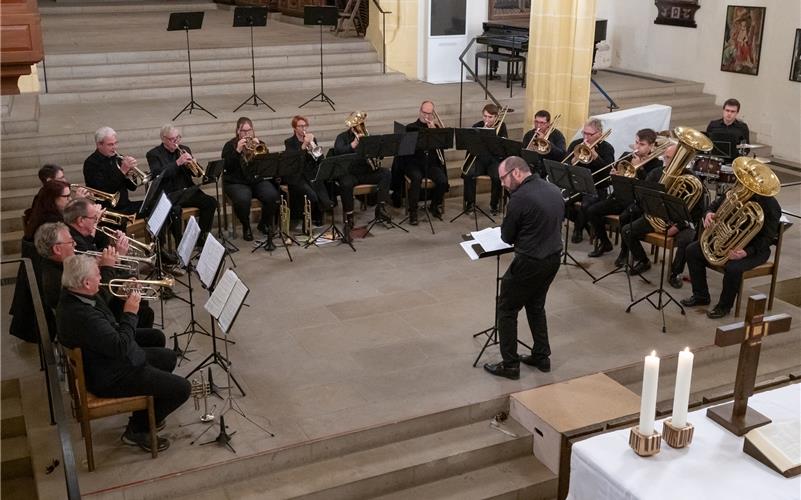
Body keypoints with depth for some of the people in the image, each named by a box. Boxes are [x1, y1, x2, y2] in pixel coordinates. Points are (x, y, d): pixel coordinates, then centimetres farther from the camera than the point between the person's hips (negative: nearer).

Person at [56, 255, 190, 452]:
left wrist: (123, 300, -2)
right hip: (110, 377, -11)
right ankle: (137, 430, 7)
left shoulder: (72, 296, -4)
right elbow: (120, 347, -32)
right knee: (181, 388, -10)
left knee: (168, 357, 25)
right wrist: (130, 313, -21)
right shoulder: (82, 315, -35)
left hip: (107, 359, 11)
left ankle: (146, 414, 33)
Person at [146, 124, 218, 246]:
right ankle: (179, 243, -19)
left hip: (187, 191, 5)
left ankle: (201, 237, -4)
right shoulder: (153, 154, 1)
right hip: (169, 194, -5)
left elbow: (197, 173, 13)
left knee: (211, 202, -17)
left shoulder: (184, 149, 15)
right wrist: (177, 163, -22)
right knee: (174, 209, -36)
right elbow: (158, 174, -16)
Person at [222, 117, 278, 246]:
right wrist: (237, 151, -19)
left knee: (272, 195, -28)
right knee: (243, 199, -36)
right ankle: (246, 226, -5)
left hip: (258, 180, 3)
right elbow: (227, 167, -10)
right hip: (237, 182, -3)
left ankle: (265, 224, 1)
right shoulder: (230, 146, 4)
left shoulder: (259, 143, 13)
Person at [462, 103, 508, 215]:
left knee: (497, 177, -31)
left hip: (495, 159, -1)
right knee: (468, 174, -28)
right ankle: (470, 202, -10)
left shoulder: (501, 126, 6)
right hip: (478, 159, 1)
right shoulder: (476, 126, 7)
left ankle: (494, 205, -10)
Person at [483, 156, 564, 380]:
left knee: (507, 310, 7)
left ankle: (510, 365, 11)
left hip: (530, 263, -8)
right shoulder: (554, 190, 5)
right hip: (553, 258, 8)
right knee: (536, 306, 25)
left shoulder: (520, 197, -20)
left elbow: (506, 237, -12)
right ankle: (541, 357, 30)